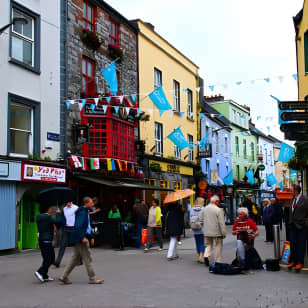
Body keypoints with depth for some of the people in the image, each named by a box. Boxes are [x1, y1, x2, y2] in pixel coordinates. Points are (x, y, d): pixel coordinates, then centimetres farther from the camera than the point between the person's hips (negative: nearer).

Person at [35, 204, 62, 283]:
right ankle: (40, 272, -15)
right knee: (50, 259, -4)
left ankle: (44, 276, 14)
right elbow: (58, 221, -15)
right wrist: (58, 213, 0)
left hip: (41, 240, 9)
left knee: (46, 259, 14)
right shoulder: (48, 217, -15)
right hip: (47, 241, -9)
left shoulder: (39, 217, 11)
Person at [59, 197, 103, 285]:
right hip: (80, 239, -10)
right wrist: (83, 237, -27)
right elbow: (78, 226, -23)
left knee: (76, 258, 13)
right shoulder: (82, 212, -15)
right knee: (87, 258, -4)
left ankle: (64, 277, 15)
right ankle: (92, 279, 1)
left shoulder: (85, 212, 18)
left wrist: (89, 236, 23)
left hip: (79, 239, 10)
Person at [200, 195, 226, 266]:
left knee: (208, 245, 16)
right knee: (218, 246, 8)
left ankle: (206, 256, -7)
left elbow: (201, 220, 10)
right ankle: (217, 261, 11)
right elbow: (222, 223, -13)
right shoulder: (218, 210, -14)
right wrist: (224, 233, -7)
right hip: (217, 232, -5)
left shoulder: (204, 209, 3)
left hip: (207, 232, 5)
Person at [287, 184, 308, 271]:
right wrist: (290, 222, 13)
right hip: (293, 226, 6)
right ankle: (293, 261, 17)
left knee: (301, 244, 0)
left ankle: (300, 262, 6)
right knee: (293, 244, 8)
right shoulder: (292, 200, 12)